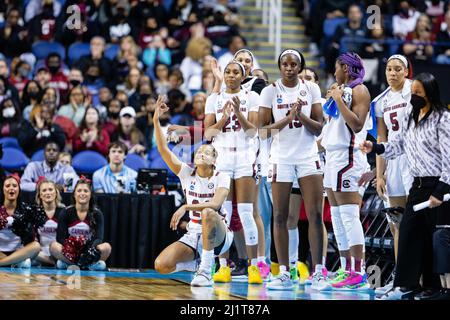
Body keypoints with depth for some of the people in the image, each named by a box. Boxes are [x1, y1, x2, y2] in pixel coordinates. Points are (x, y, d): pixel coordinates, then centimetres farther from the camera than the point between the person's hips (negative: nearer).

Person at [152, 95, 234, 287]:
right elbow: (163, 150, -7)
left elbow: (216, 204, -25)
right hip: (193, 235, 4)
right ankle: (194, 263, 13)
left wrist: (186, 207, -35)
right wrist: (156, 120, -17)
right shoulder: (186, 173, 2)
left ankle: (205, 271, -29)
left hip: (219, 236, -4)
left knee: (207, 213, -38)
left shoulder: (221, 178, -6)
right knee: (161, 265, -19)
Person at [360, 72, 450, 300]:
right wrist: (374, 148, 13)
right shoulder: (409, 118, 12)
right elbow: (399, 145, 25)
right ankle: (406, 285, 4)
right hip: (418, 185, 7)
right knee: (409, 231, 1)